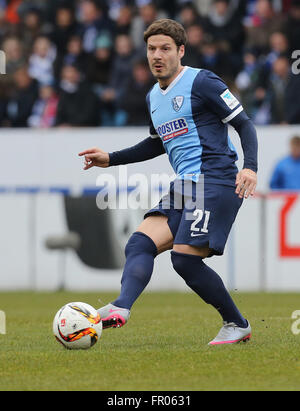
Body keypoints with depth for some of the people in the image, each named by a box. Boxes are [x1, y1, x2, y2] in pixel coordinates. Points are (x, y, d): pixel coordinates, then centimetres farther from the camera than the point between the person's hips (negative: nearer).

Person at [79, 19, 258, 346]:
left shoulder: (200, 82, -5)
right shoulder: (153, 97, 19)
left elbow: (244, 124, -6)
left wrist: (250, 167, -21)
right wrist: (111, 159, 27)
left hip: (215, 181, -8)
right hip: (183, 186, 8)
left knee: (184, 256, -16)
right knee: (140, 243, -12)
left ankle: (237, 325, -1)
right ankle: (121, 308, -34)